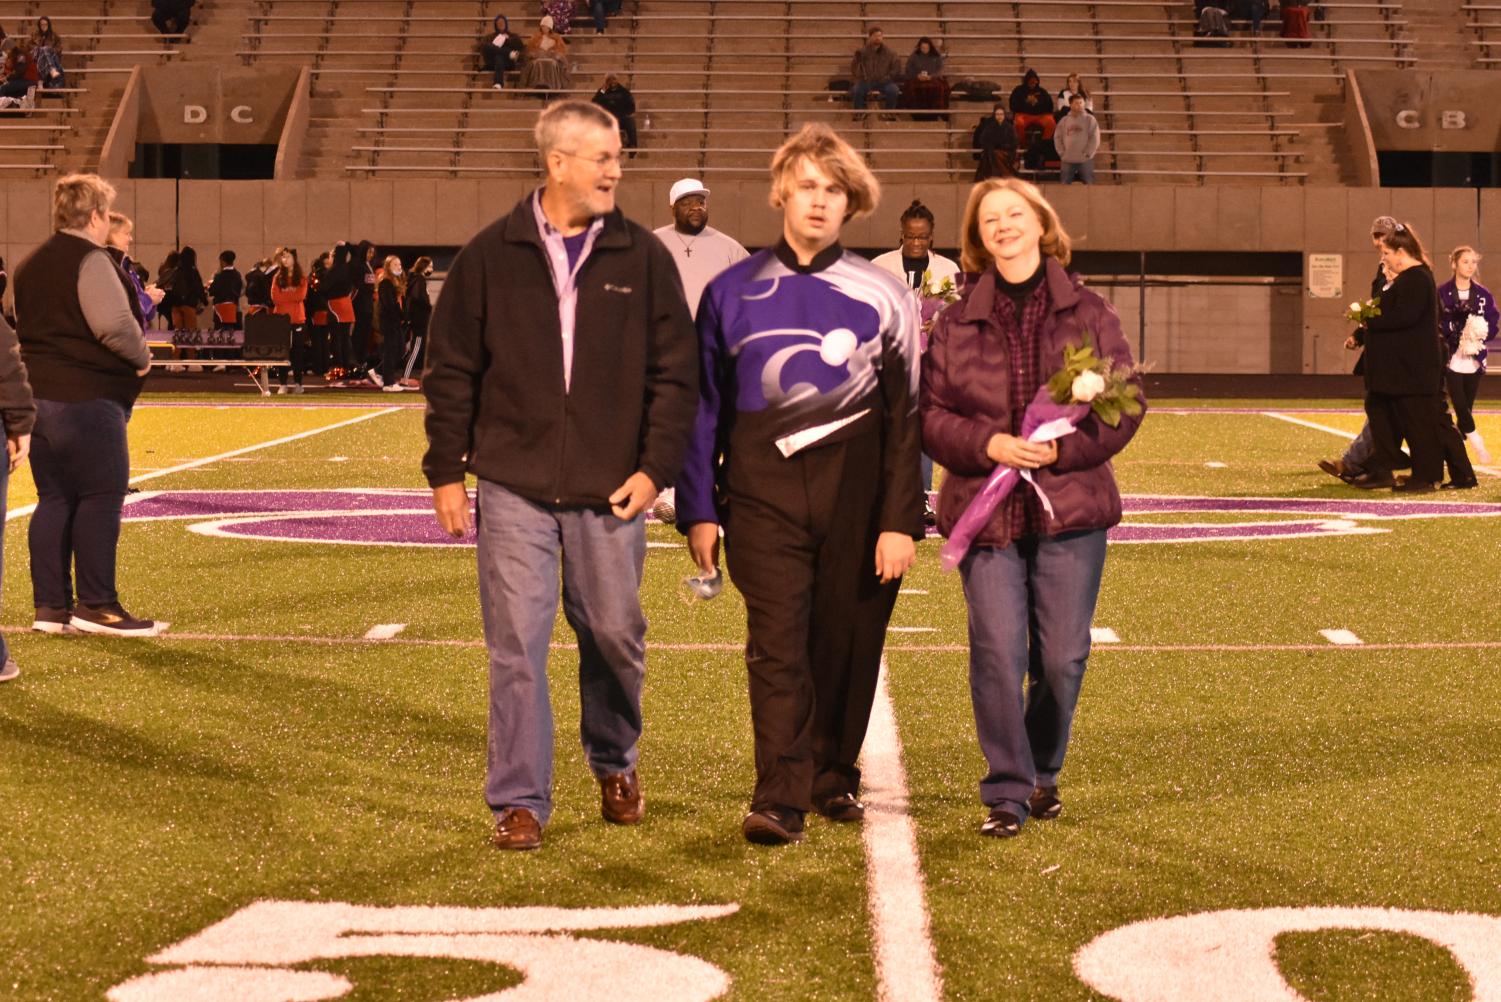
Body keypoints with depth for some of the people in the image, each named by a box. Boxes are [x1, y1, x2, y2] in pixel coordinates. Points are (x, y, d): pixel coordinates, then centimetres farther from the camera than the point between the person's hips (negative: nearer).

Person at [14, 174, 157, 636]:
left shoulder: (31, 265, 17)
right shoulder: (89, 260, -11)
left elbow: (23, 325, 23)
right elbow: (115, 324, -22)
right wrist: (142, 357, -6)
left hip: (38, 395, 9)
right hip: (86, 398, -9)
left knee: (54, 498, 10)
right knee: (101, 497, -4)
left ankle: (50, 606, 10)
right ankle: (96, 605, -4)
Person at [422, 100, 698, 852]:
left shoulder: (643, 259, 4)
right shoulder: (491, 255, 2)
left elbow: (675, 373, 5)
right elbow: (450, 370, 5)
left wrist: (655, 467, -3)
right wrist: (446, 471, 2)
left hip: (609, 493, 1)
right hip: (513, 489, -1)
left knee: (614, 636, 10)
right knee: (516, 644, -2)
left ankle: (614, 764, 35)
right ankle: (519, 802, 8)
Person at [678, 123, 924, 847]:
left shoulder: (882, 295, 5)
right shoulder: (733, 293, 7)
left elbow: (907, 417, 4)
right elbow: (704, 408, 10)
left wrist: (901, 520, -3)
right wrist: (698, 511, 5)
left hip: (856, 490, 1)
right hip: (764, 493, 0)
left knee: (848, 642, 7)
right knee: (777, 643, -9)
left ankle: (833, 778, 24)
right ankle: (779, 799, -10)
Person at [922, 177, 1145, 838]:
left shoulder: (1088, 313, 6)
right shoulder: (956, 322, 7)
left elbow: (1125, 401, 2)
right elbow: (931, 413, 3)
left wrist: (1063, 448, -13)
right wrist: (987, 444, -15)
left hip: (1070, 508, 0)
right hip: (984, 508, 0)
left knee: (1062, 657, 3)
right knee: (997, 653, -8)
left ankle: (1043, 772, 26)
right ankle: (1006, 791, 3)